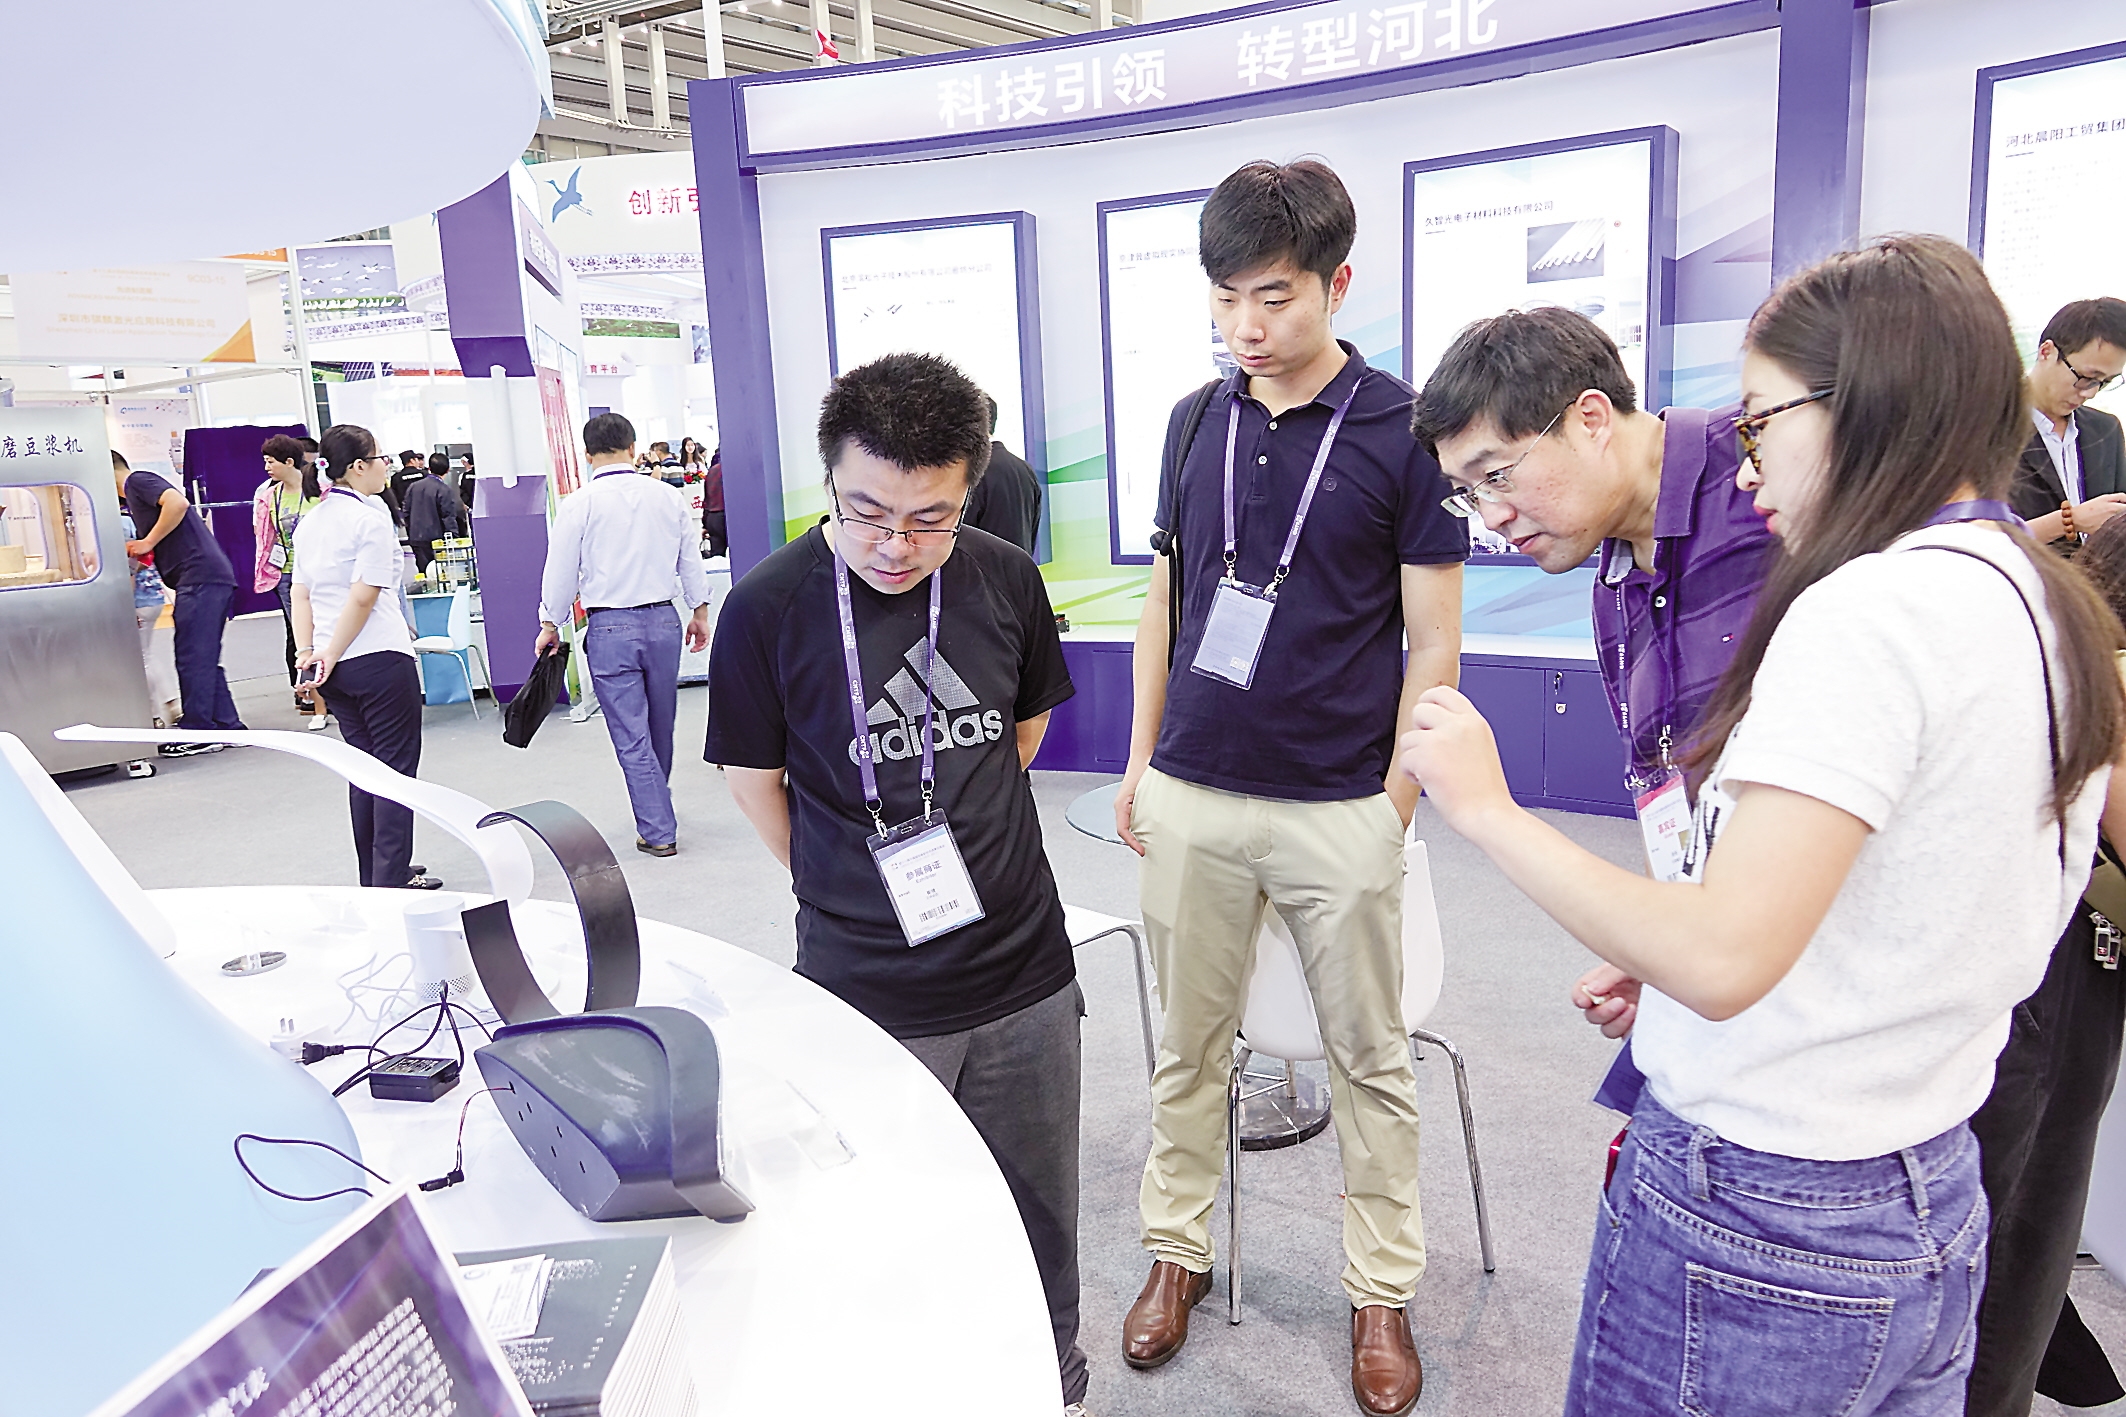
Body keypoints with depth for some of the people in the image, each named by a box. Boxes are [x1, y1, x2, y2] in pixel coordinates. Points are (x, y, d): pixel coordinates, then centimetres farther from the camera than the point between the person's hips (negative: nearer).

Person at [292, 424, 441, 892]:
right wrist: (331, 655, -11)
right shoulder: (371, 518, -11)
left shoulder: (309, 522, 13)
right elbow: (363, 597, -17)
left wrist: (306, 653, 6)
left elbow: (301, 595, 10)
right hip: (380, 659, -8)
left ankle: (373, 875, 22)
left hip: (333, 666, 8)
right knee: (396, 767, 0)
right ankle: (391, 878, 1)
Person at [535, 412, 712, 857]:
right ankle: (656, 814, 35)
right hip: (663, 621, 4)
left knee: (631, 736, 2)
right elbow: (690, 558, 11)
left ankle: (658, 832, 4)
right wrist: (700, 611, 23)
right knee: (660, 728, 18)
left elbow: (561, 572, -2)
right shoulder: (668, 496, 2)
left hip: (610, 628, -3)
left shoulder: (579, 504, -7)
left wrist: (550, 624, 12)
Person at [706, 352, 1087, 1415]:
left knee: (1037, 1218, 18)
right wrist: (848, 888, 5)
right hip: (865, 994, -3)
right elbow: (753, 779, 0)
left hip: (1023, 976, 3)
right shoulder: (769, 606, -12)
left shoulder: (1005, 580, -3)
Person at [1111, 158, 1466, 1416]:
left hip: (1340, 809, -3)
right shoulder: (1196, 421, 5)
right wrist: (1141, 759, 10)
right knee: (1190, 1044, 16)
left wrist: (1398, 806, -7)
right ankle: (1179, 1250, 35)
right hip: (1191, 797, 4)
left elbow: (1434, 643, -4)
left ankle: (1384, 1292, 30)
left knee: (1370, 1059, 12)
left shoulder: (1403, 430, -7)